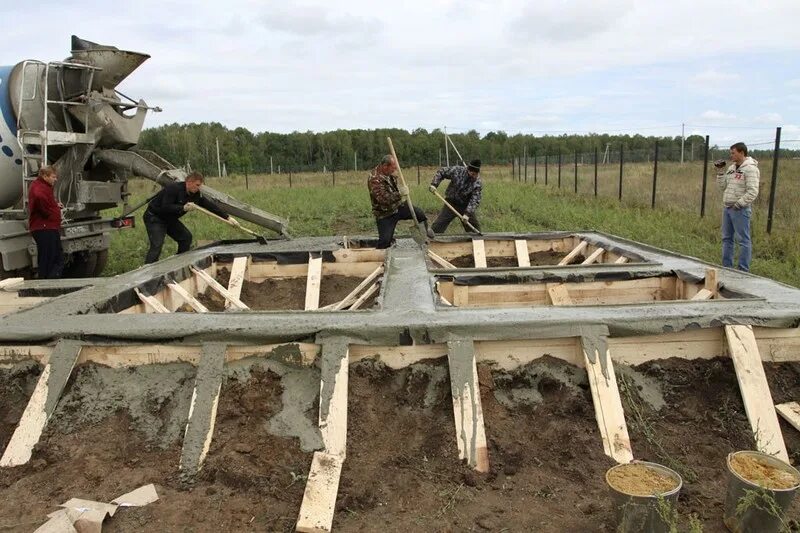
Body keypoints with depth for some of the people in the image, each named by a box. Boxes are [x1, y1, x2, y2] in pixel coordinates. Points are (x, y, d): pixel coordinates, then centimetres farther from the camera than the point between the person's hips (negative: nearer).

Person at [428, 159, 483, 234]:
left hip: (465, 207, 1)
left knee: (475, 229, 5)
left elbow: (475, 201, -21)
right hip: (451, 203, 0)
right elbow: (441, 172, -4)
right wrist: (434, 184, -16)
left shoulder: (478, 184, -16)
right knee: (437, 227, -5)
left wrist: (467, 214, -32)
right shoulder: (457, 171, -16)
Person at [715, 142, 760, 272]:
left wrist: (739, 204, -18)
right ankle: (727, 267, 22)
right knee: (727, 238, 13)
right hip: (727, 208, 9)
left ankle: (743, 270, 1)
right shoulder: (731, 168, 13)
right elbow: (722, 187, 13)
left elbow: (752, 192, -18)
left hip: (740, 210, -9)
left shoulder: (750, 169, -12)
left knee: (743, 240, -3)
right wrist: (720, 171, 6)